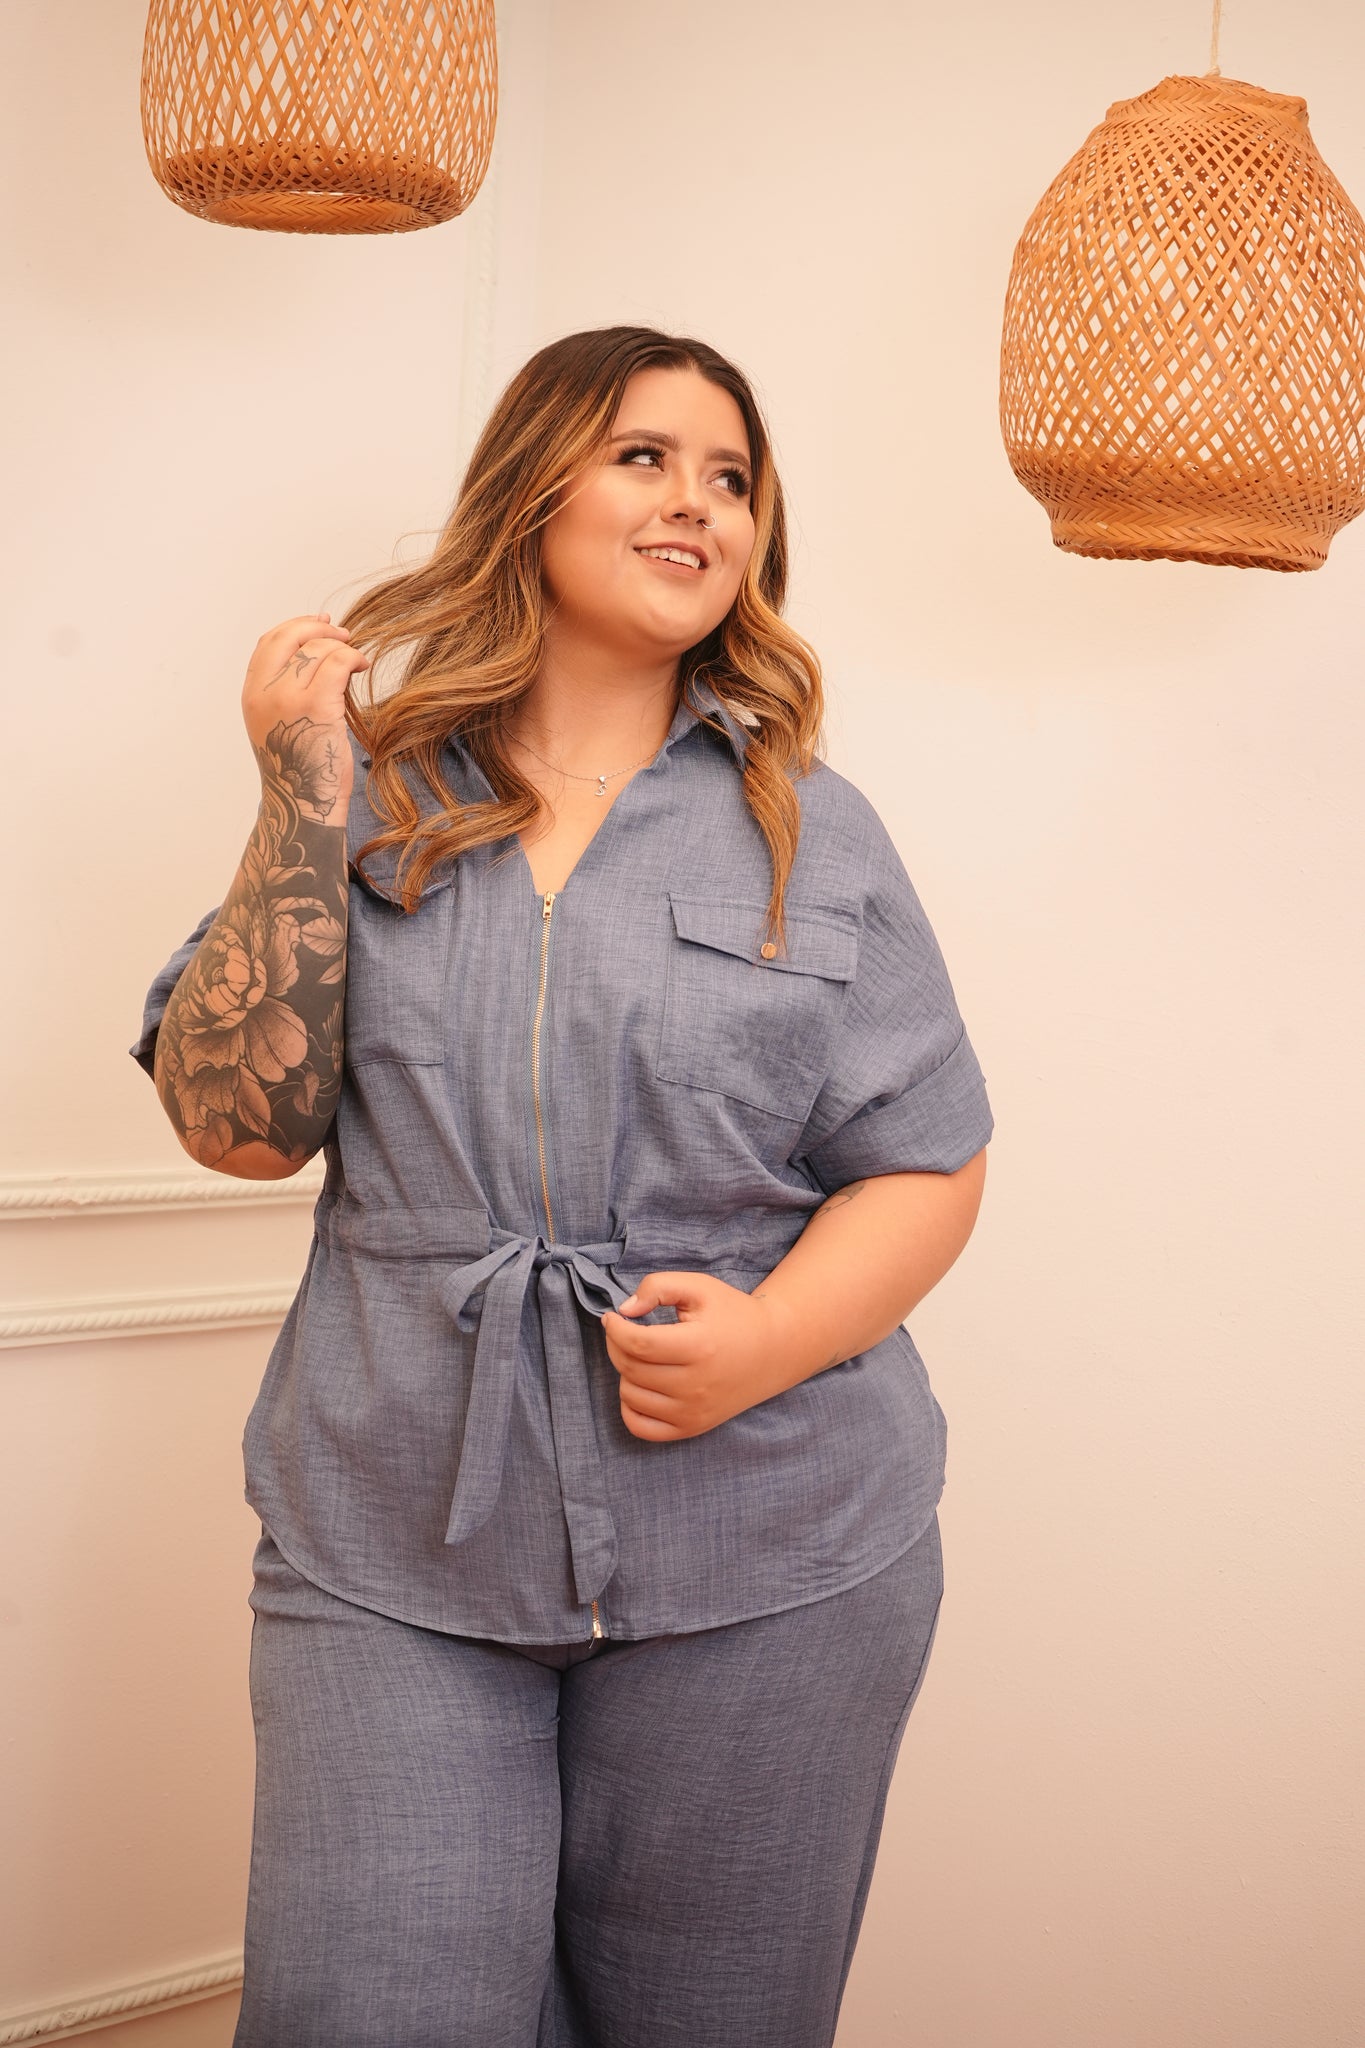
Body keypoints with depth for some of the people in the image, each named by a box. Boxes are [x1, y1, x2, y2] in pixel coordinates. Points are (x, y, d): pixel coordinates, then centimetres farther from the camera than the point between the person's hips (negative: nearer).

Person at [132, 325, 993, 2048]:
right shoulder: (381, 792, 5)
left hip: (766, 1567, 1)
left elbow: (927, 1165, 3)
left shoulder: (812, 830, 5)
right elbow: (239, 1125, -2)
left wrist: (774, 1335, -15)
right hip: (395, 1556, 0)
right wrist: (304, 802, -9)